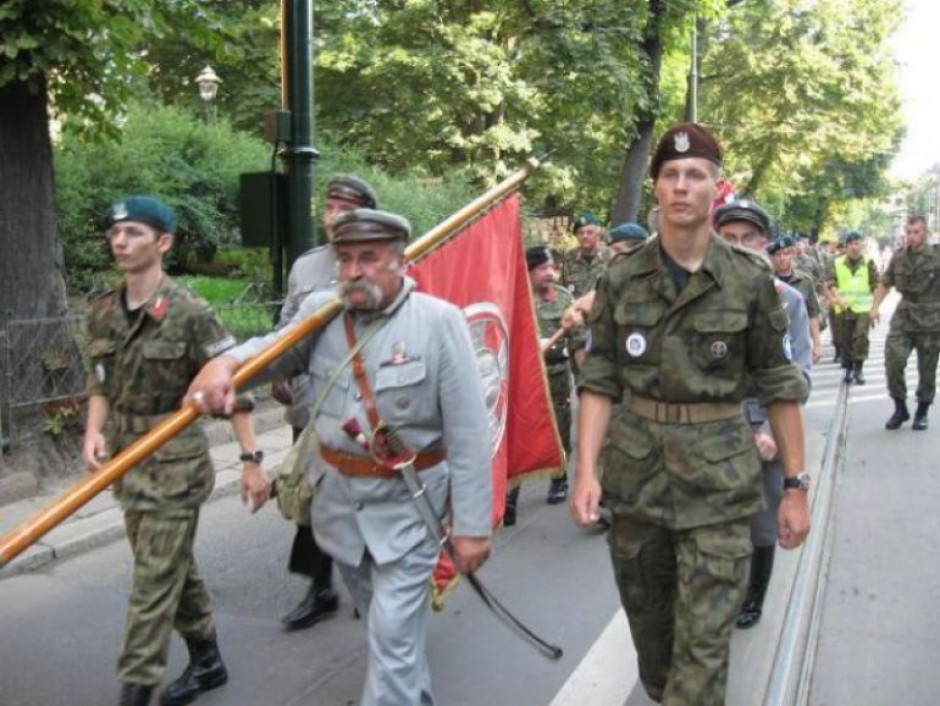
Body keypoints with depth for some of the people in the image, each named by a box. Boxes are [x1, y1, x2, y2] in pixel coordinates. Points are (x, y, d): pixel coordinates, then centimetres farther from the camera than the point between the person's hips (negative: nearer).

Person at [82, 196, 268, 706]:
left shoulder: (190, 313, -14)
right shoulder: (103, 313, 4)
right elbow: (100, 381, 14)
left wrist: (252, 460, -14)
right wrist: (93, 431, -4)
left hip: (175, 464, -6)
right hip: (126, 461, 7)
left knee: (153, 582, -1)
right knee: (174, 568, 18)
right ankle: (207, 660, 35)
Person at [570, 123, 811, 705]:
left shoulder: (751, 280, -5)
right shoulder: (620, 280, 0)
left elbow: (780, 384, 0)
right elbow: (599, 380, 0)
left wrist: (797, 486, 0)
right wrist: (586, 468, -10)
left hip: (719, 473, -2)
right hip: (635, 466, 3)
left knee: (704, 638, -3)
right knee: (647, 618, 18)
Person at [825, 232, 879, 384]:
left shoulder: (868, 262, 1)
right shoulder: (837, 263, 3)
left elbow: (876, 286, 4)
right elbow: (829, 284, -1)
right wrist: (838, 299, -15)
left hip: (863, 308, -2)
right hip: (845, 308, 2)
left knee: (861, 337, -13)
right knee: (846, 340, 8)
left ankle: (859, 369, -3)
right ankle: (849, 368, 23)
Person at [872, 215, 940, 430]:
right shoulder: (898, 256, 4)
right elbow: (885, 283, 13)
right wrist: (875, 307, 4)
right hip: (903, 317, 2)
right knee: (893, 361, -10)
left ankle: (922, 413, 24)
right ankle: (900, 408, 9)